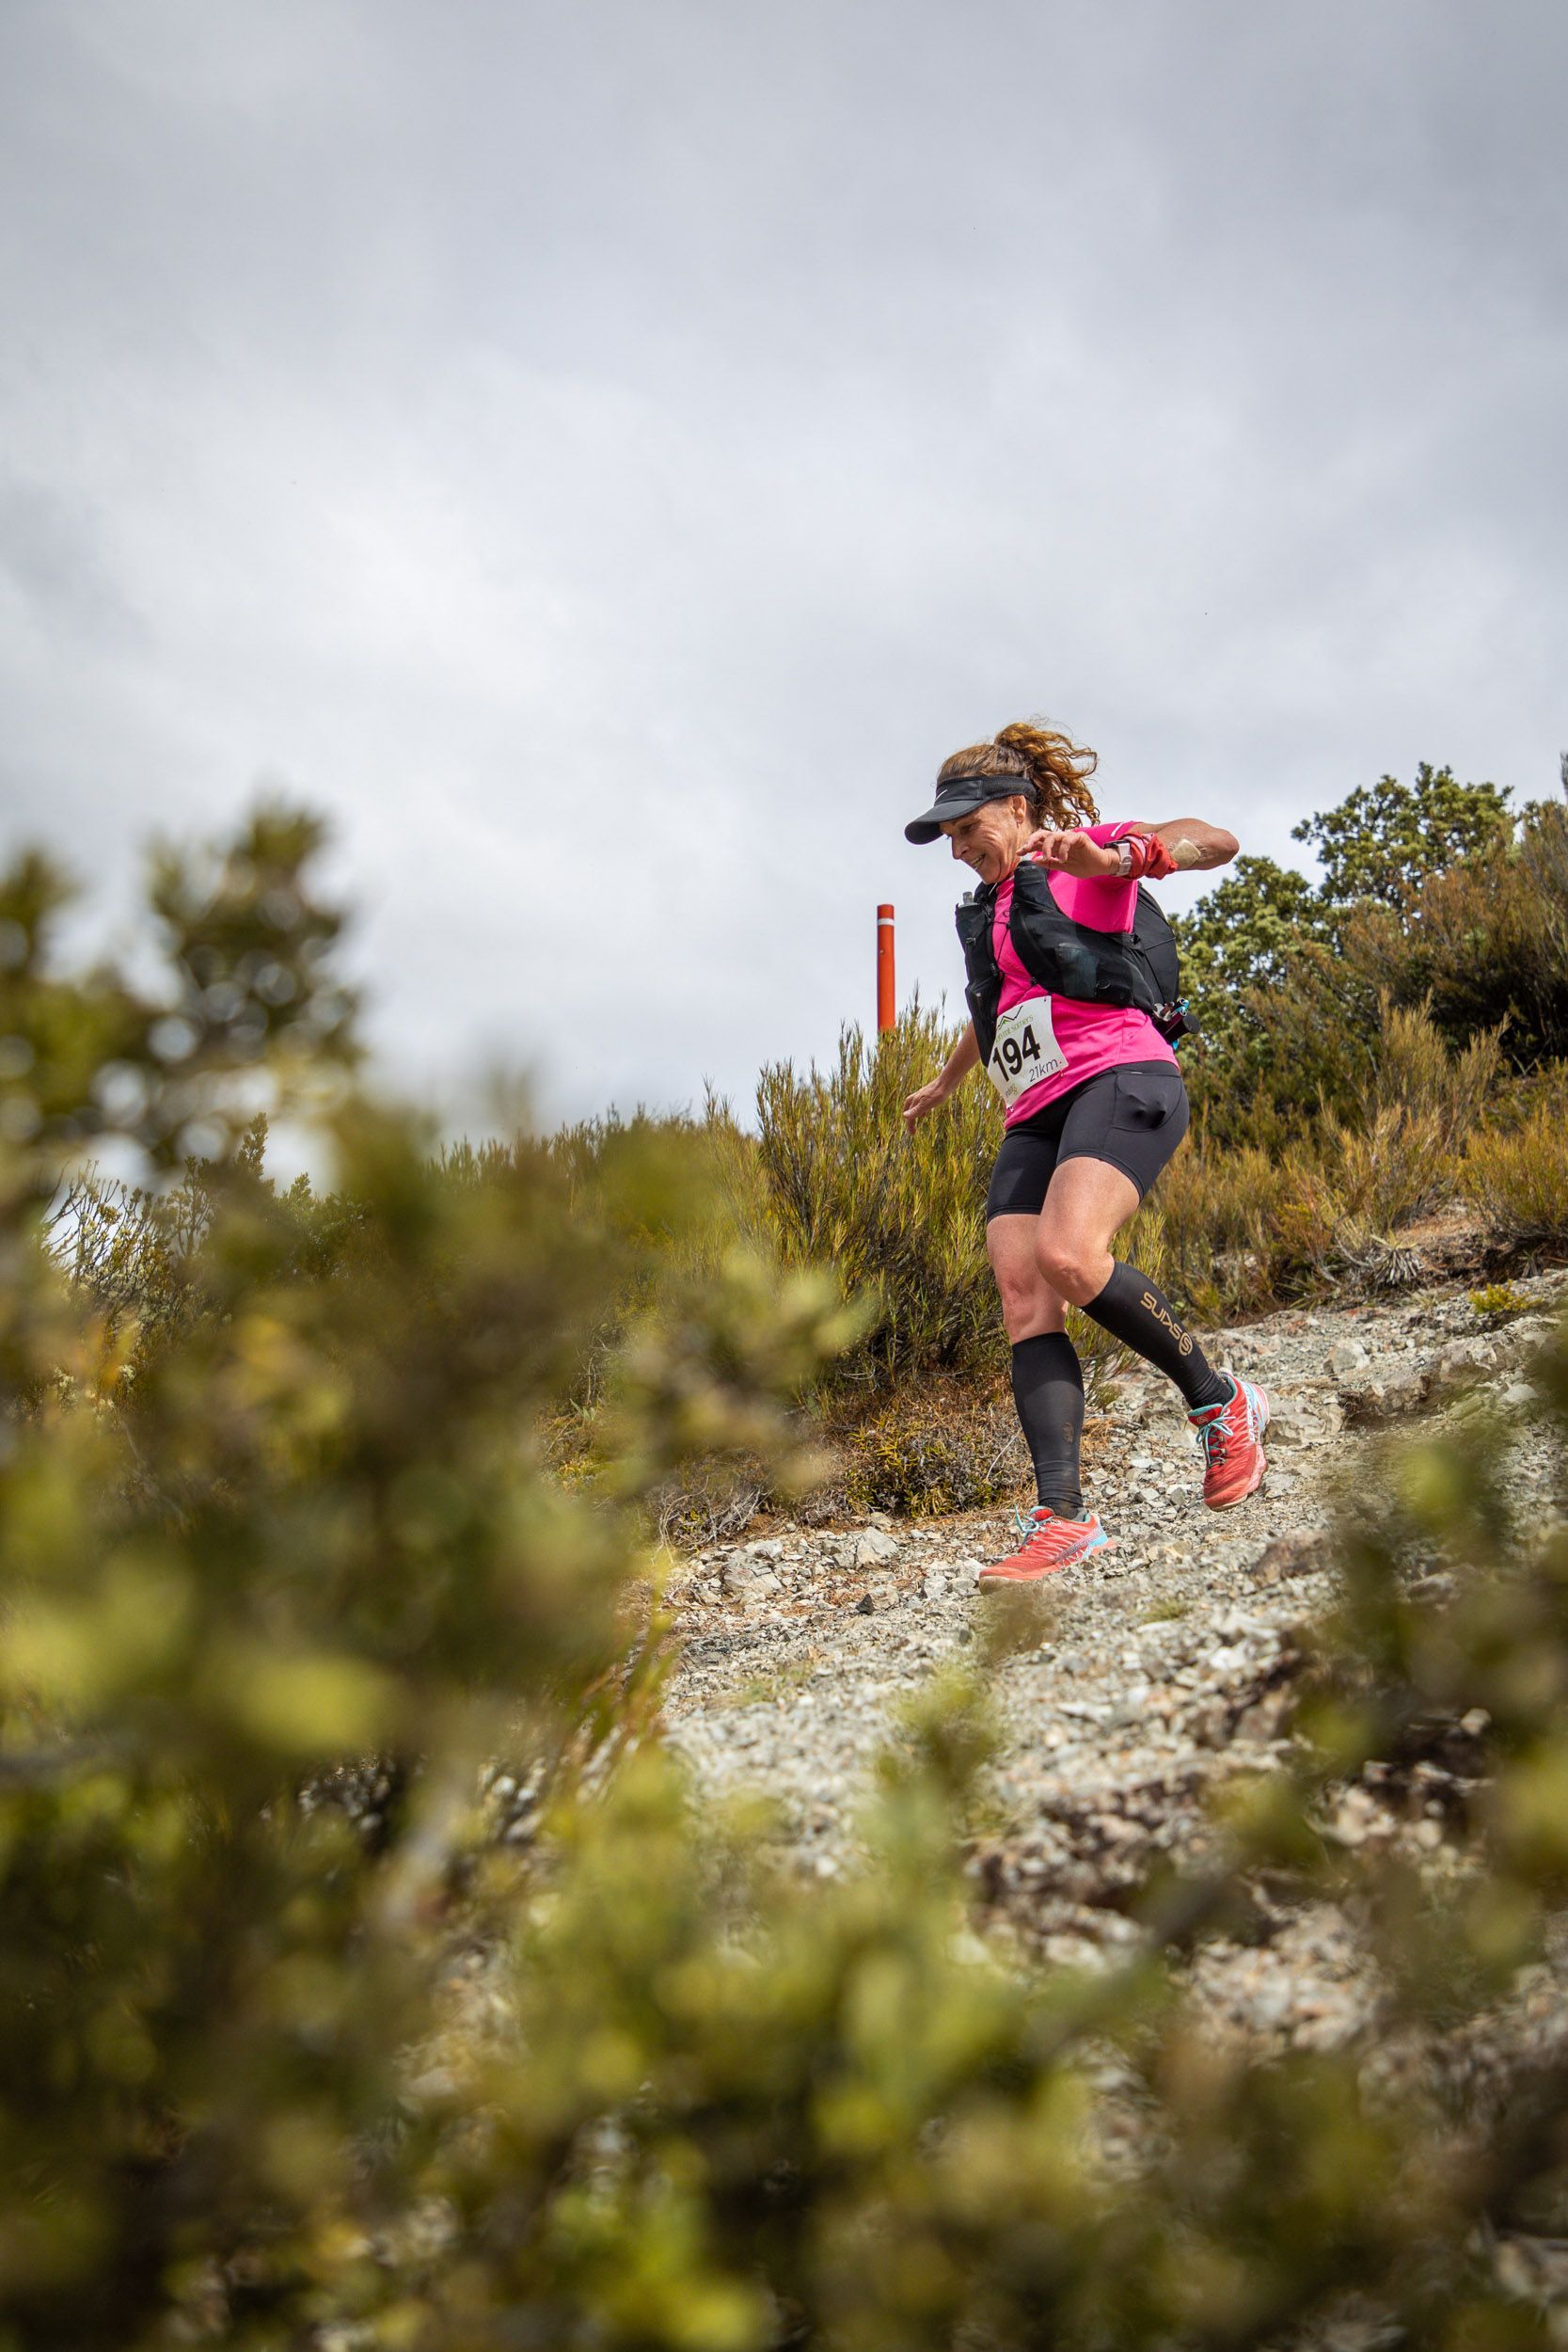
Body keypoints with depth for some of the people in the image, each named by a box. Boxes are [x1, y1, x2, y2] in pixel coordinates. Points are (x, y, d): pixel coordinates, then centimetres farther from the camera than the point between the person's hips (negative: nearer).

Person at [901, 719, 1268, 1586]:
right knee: (1023, 1301, -14)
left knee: (1068, 1257, -31)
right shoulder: (985, 909, 30)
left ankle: (1222, 1404, -11)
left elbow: (1215, 841, -8)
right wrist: (946, 1081, 65)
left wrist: (1121, 858, -26)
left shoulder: (1081, 854, 7)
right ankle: (1062, 1515, -22)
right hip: (1034, 1117, 7)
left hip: (1117, 1078, -7)